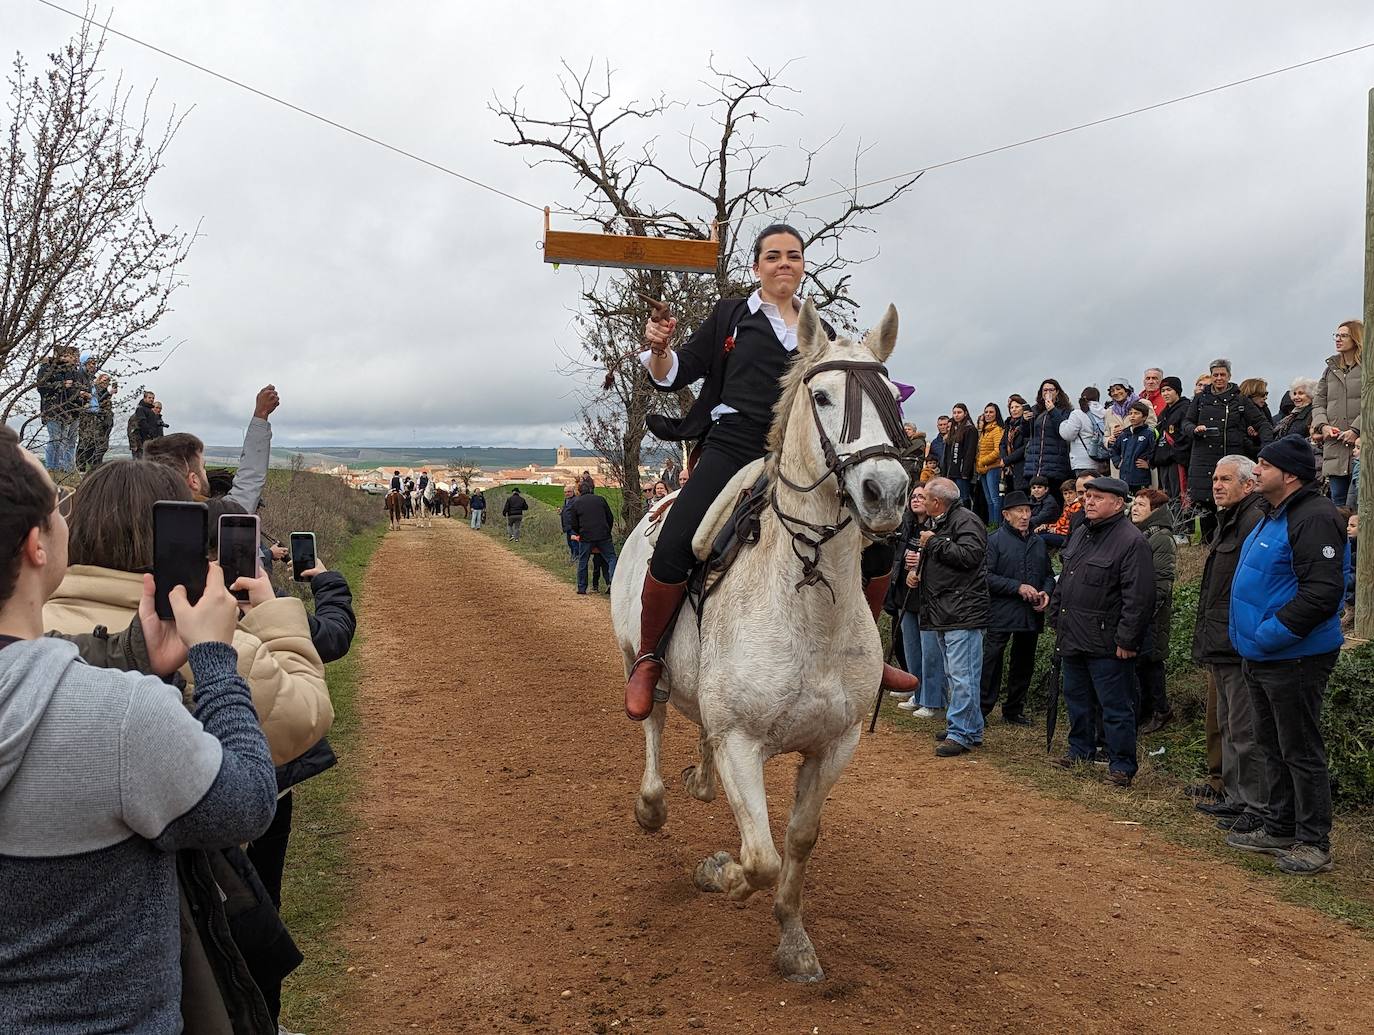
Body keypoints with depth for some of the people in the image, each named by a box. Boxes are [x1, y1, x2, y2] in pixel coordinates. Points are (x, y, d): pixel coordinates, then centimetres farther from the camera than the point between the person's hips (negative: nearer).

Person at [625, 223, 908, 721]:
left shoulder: (820, 333, 18)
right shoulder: (731, 317, 10)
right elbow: (673, 376, 7)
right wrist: (659, 346, -13)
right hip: (733, 450, -3)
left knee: (876, 552, -3)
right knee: (672, 551, -23)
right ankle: (648, 660, -1)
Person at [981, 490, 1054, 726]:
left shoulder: (1038, 543, 15)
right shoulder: (995, 541, -5)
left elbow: (1048, 575, 23)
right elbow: (987, 576, -13)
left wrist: (1046, 593, 2)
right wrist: (1018, 587, -17)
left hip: (1031, 615, 6)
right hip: (1001, 615, -6)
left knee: (1024, 665, 13)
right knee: (990, 663, -7)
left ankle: (1014, 711, 24)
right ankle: (981, 710, -1)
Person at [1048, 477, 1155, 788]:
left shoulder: (1131, 541, -15)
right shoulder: (1080, 535, 14)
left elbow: (1139, 597, -19)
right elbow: (1063, 582, 23)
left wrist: (1126, 639, -20)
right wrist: (1056, 619, 18)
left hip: (1106, 644, -9)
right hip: (1072, 639, 9)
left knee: (1116, 706, 0)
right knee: (1076, 698, 20)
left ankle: (1121, 764, 10)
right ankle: (1080, 749, 35)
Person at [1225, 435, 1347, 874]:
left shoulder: (1314, 518, -19)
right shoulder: (1274, 517, 15)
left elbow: (1324, 591, -27)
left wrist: (1272, 633, -23)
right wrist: (1254, 638, 15)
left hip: (1295, 658, -10)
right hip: (1262, 657, 10)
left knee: (1300, 751, -1)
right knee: (1273, 745, 18)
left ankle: (1314, 843, 11)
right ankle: (1279, 829, 30)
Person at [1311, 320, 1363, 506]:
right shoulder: (1331, 368, 19)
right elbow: (1318, 402, 17)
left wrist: (1356, 430, -16)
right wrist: (1322, 425, -1)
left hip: (1361, 443, -5)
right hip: (1335, 445, 5)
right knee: (1338, 500, 8)